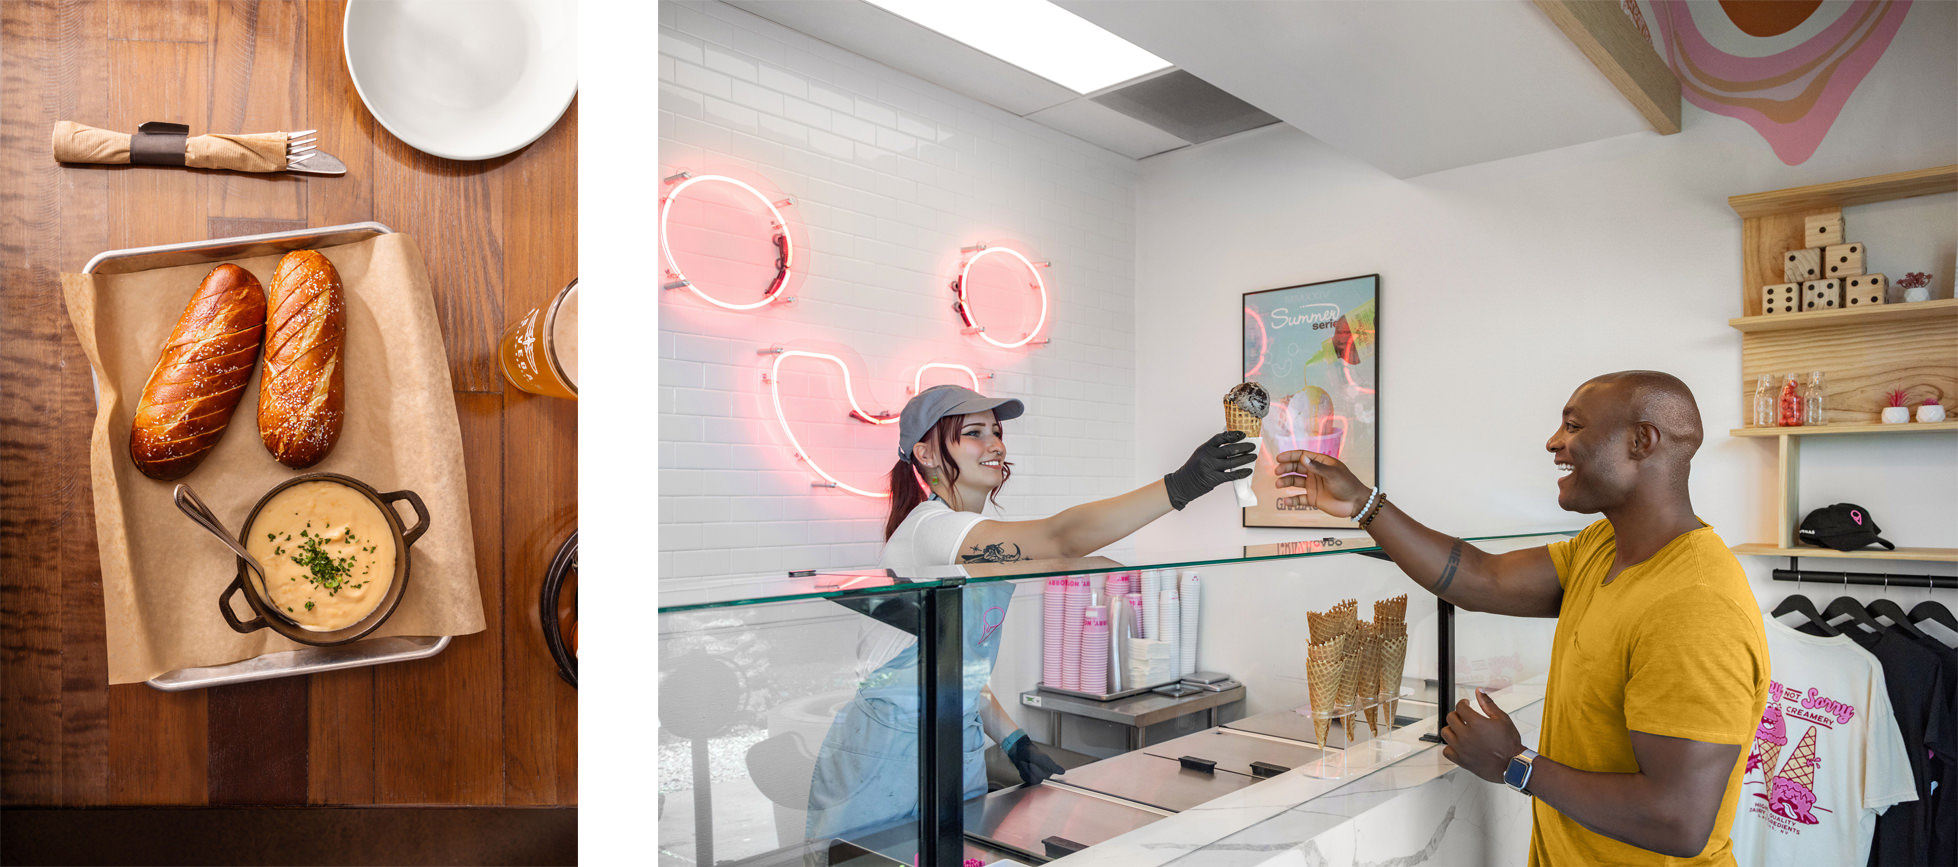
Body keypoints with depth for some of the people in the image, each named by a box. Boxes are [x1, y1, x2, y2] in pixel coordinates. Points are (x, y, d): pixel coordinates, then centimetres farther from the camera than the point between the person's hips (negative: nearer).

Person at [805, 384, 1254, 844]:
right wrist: (1181, 486, -40)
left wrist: (1014, 741, 8)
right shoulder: (931, 527, -21)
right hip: (888, 758, -9)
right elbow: (1059, 538, -36)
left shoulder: (967, 538, 10)